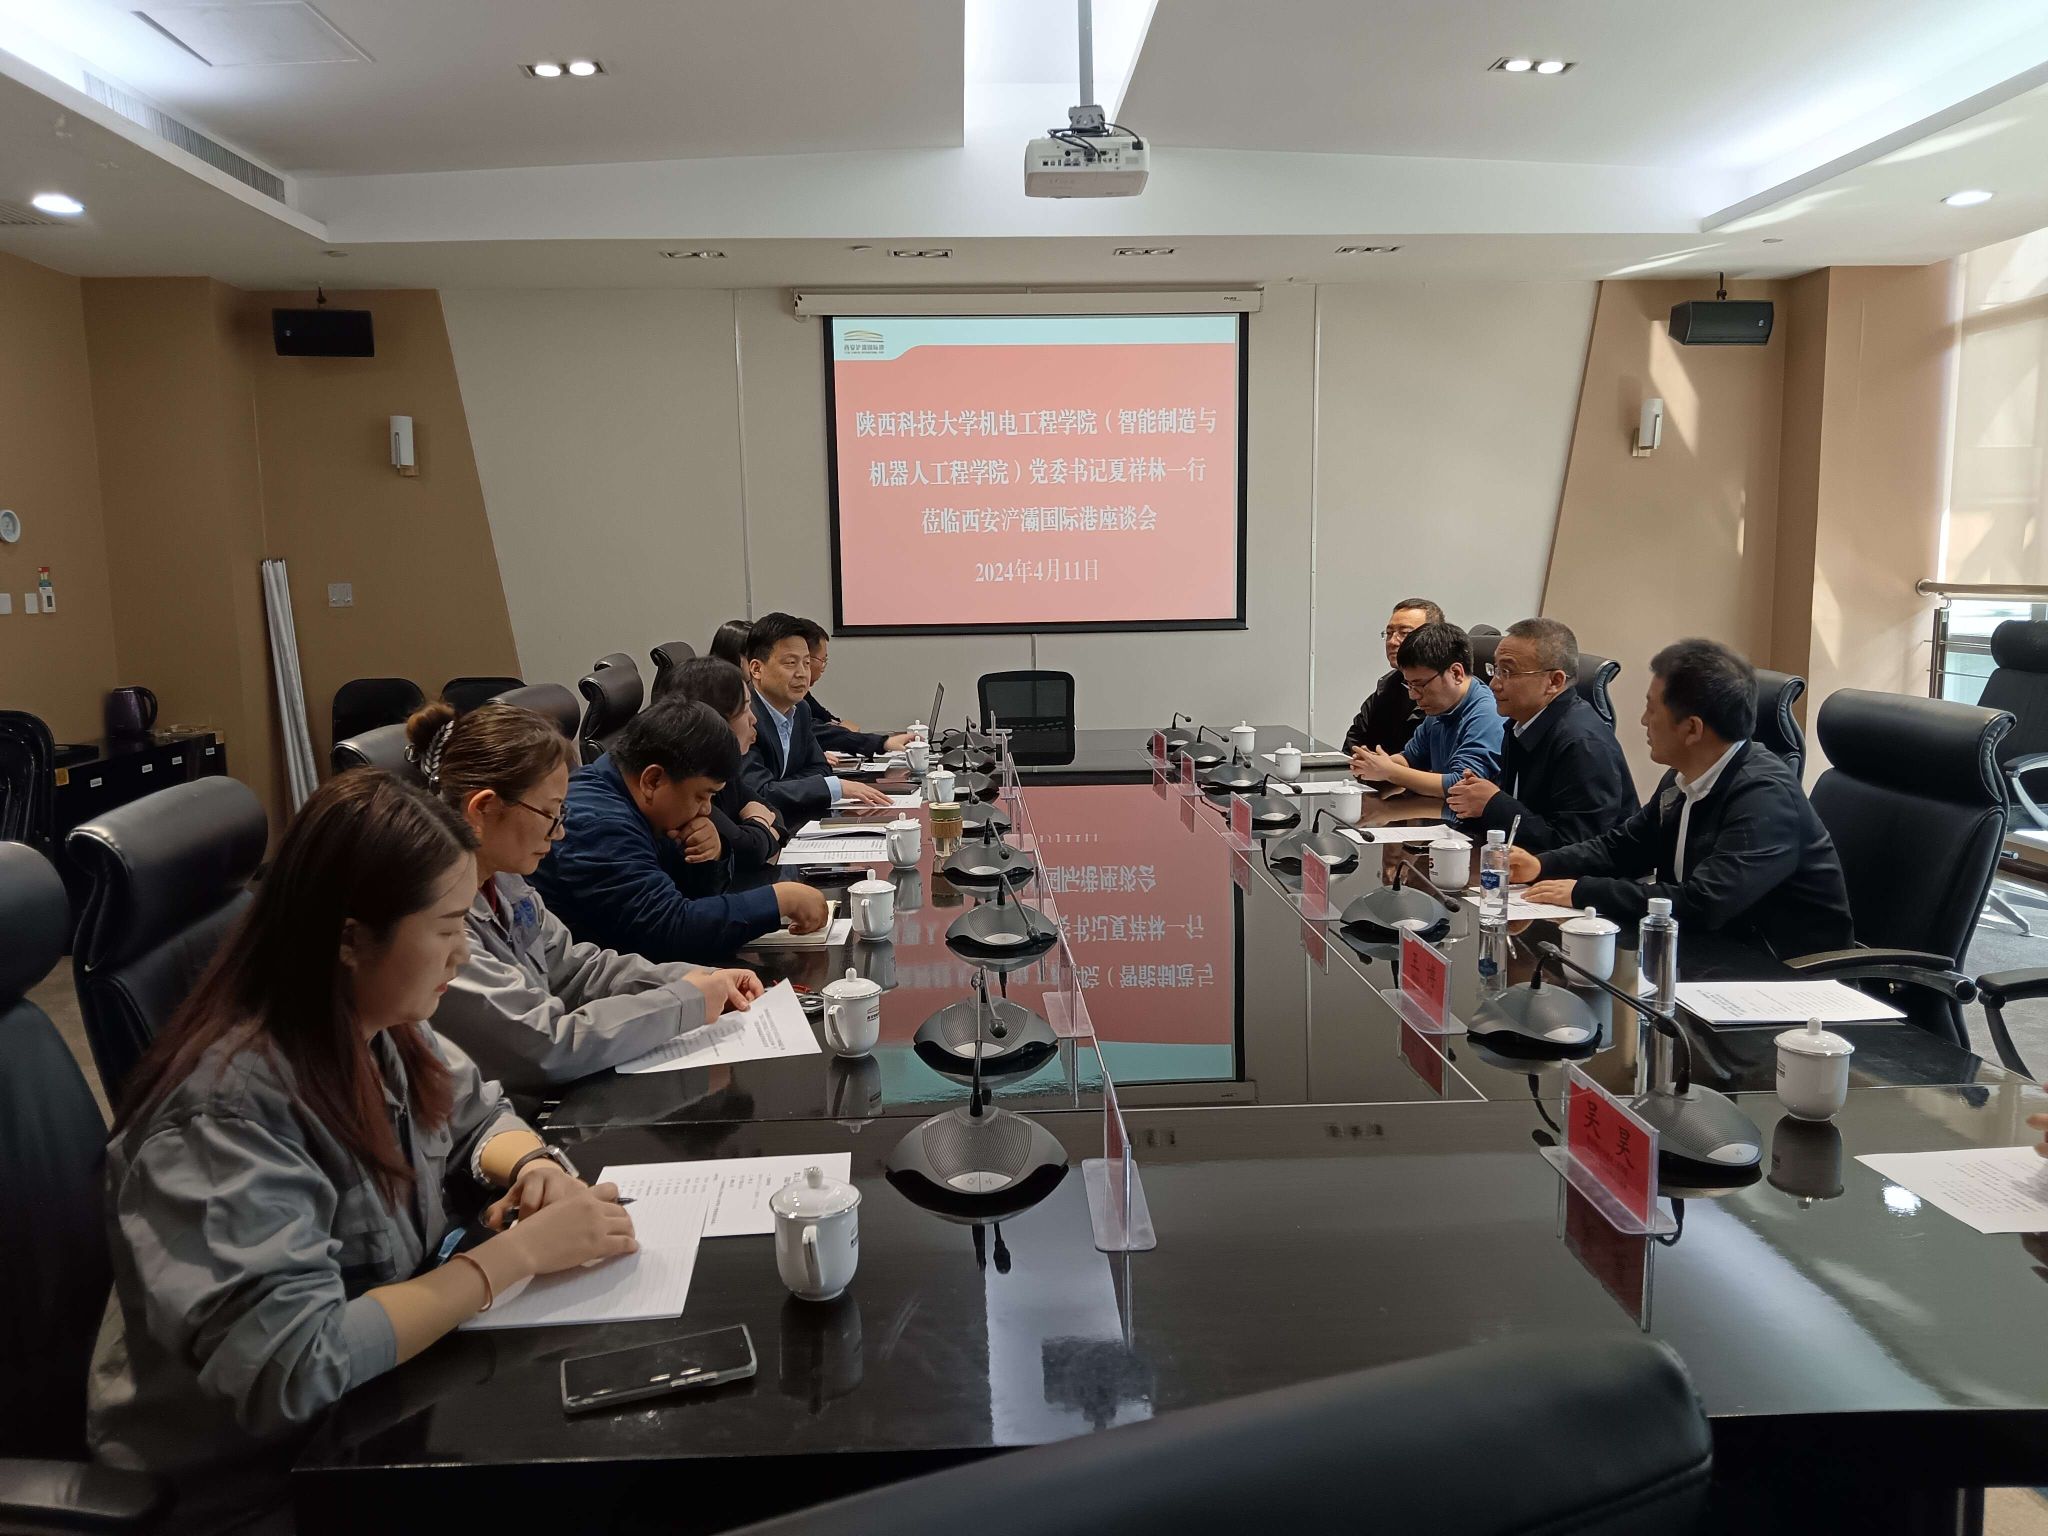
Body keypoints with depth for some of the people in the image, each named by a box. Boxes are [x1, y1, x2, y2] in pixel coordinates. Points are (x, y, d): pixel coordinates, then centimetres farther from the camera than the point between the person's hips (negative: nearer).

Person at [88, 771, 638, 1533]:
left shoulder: (377, 1026, -6)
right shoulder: (224, 1112, -28)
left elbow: (477, 1115, 10)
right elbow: (293, 1366, -33)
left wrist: (532, 1169, -12)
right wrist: (518, 1251, -27)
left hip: (376, 1400, 7)